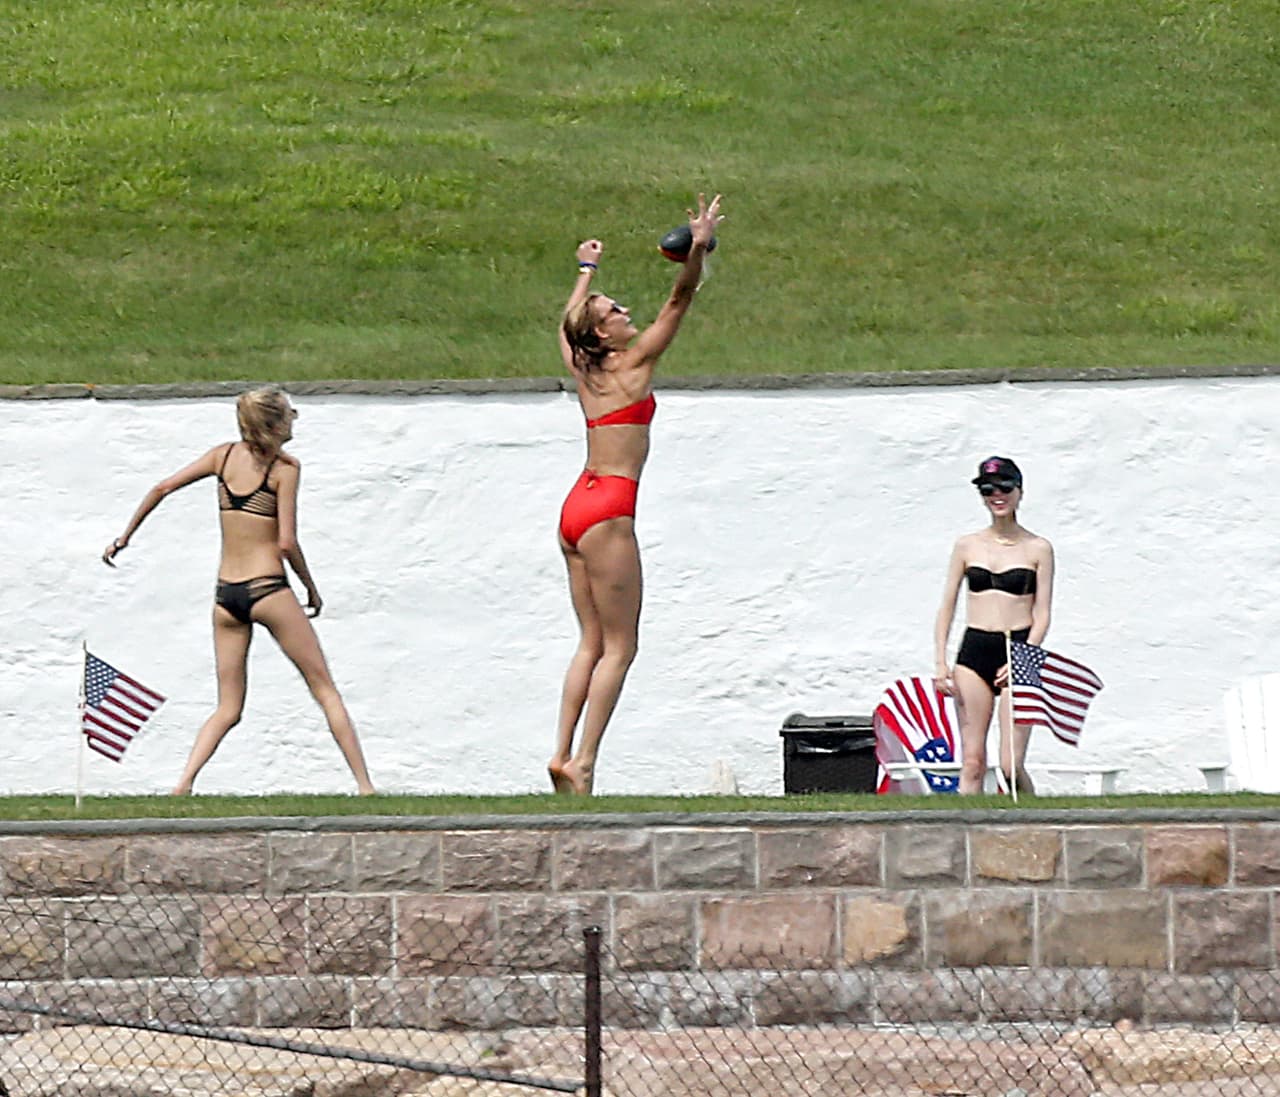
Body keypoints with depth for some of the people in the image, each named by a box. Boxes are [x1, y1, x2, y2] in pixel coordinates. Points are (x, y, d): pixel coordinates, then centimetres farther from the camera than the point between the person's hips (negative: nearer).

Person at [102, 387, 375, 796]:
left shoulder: (224, 455, 7)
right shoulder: (284, 467, -7)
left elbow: (163, 488, 6)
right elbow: (287, 543, -12)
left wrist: (125, 536, 16)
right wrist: (312, 590, 2)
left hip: (226, 594, 5)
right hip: (267, 590, -5)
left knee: (228, 709, 11)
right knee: (324, 689, 6)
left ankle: (184, 782, -9)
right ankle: (364, 784, 3)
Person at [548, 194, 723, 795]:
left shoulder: (582, 368, 12)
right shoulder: (634, 363, -5)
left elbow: (567, 322, 32)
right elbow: (678, 302, -9)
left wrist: (587, 271, 46)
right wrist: (698, 251, -16)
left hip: (577, 505, 8)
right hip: (607, 510, -8)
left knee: (593, 642, 10)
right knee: (618, 646, -6)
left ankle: (562, 754, 3)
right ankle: (583, 761, -12)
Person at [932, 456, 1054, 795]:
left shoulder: (1038, 549, 4)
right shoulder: (967, 546, 10)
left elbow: (1042, 615, 1)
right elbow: (946, 607, 11)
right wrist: (941, 662, 1)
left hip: (1019, 650, -2)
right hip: (974, 652, 2)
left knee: (1011, 765, -9)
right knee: (972, 762, -4)